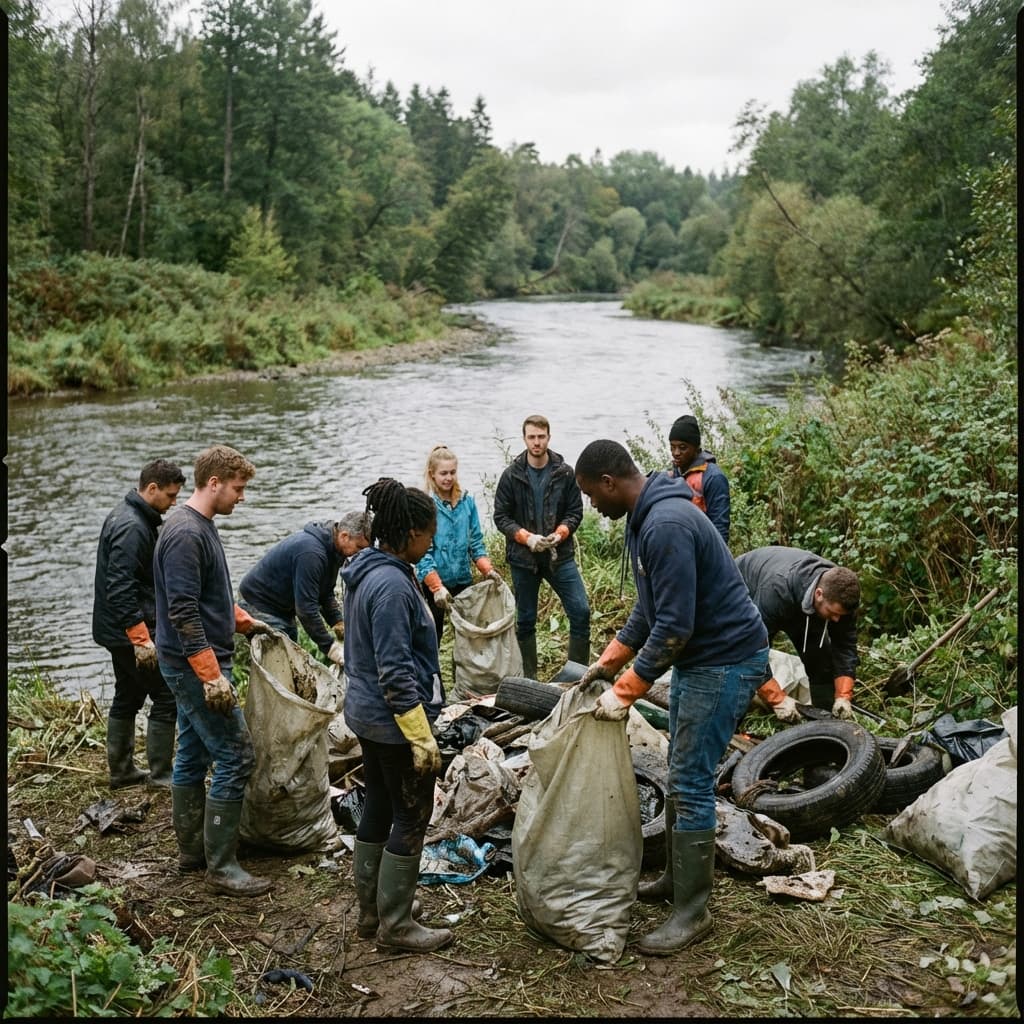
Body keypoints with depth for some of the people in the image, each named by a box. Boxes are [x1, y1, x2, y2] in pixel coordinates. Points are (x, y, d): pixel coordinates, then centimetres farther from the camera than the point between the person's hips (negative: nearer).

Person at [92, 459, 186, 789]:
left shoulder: (124, 516, 12)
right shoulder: (132, 527, -21)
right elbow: (121, 589, -27)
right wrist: (141, 638, -26)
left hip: (118, 631, 11)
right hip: (131, 630, -11)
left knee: (127, 698, 17)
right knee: (166, 698, -3)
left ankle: (121, 771, 27)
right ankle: (161, 774, 5)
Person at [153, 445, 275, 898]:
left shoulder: (201, 528, 11)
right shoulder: (186, 535, -20)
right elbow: (183, 613, -25)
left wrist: (245, 622, 22)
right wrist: (213, 676, -25)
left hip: (191, 667, 10)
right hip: (196, 665, -10)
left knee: (194, 756, 16)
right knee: (236, 756, -7)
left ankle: (192, 851, 26)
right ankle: (221, 868, 0)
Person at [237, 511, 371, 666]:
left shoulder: (333, 550, -1)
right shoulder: (311, 553, -31)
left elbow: (326, 593, 9)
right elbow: (306, 607, -32)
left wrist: (338, 623, -6)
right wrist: (330, 647, -29)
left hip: (283, 609, 10)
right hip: (260, 605, -10)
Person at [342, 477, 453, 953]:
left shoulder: (364, 571, 6)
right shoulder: (392, 584, -24)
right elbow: (396, 672, -25)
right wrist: (422, 738, -21)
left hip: (365, 712, 10)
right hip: (394, 720, -10)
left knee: (378, 809, 19)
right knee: (411, 819, 3)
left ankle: (369, 912, 31)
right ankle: (395, 923, 15)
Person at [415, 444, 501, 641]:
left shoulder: (467, 501, 1)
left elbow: (476, 541, 8)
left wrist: (487, 569, -8)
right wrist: (437, 586, -23)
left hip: (463, 579, 4)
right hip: (432, 581, -4)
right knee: (433, 634, 7)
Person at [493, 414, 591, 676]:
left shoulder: (564, 473, 0)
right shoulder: (511, 475, -1)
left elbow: (575, 512, 4)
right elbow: (501, 516, -1)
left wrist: (560, 533, -15)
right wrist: (526, 537, -15)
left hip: (560, 555, 0)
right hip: (523, 558, 0)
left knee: (581, 611, -7)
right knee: (525, 621, 8)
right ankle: (528, 680, 20)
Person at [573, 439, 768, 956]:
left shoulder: (667, 526, -27)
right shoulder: (645, 517, 7)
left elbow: (674, 626, -28)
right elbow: (650, 607, 16)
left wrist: (625, 691, -21)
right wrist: (609, 661, 12)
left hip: (727, 661, -11)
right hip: (695, 657, 11)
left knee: (691, 782, -5)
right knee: (681, 773, 18)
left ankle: (692, 910, 6)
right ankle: (677, 878, 33)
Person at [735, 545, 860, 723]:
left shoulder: (840, 592, -29)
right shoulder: (777, 590, -47)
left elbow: (845, 646, -19)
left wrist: (843, 696, -28)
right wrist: (778, 699, -44)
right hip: (747, 598, -5)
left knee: (821, 656, -7)